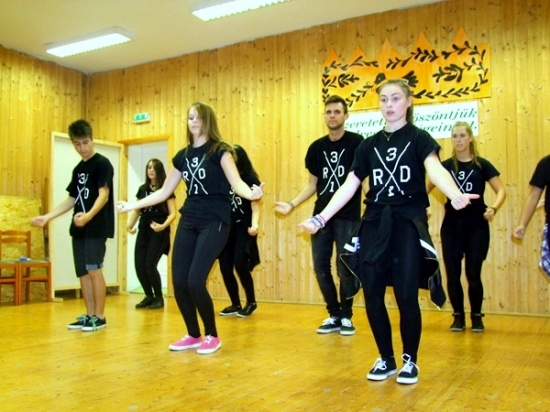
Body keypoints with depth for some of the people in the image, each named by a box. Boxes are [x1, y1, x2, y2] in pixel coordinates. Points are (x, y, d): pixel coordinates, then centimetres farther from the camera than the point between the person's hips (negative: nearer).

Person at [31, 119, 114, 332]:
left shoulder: (102, 163, -7)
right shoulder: (78, 169, 17)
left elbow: (103, 195, -18)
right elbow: (72, 199, 20)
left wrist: (89, 215, -35)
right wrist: (47, 217, 12)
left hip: (97, 227, -8)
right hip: (79, 228, 8)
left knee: (94, 270, -9)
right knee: (83, 272, 8)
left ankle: (100, 317, 0)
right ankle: (89, 315, 16)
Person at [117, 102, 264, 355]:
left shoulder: (219, 151, -5)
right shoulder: (182, 156, 11)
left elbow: (236, 182, -18)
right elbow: (164, 192, 17)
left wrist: (251, 194, -39)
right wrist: (133, 205, 17)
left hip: (215, 221, -6)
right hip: (188, 221, 6)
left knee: (195, 281, -14)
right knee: (179, 281, 0)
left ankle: (212, 336, 8)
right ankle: (193, 335, 20)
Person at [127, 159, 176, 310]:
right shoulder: (142, 189, 12)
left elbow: (172, 213, -6)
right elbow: (137, 211, 17)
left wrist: (163, 226, -23)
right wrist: (130, 225, -1)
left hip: (159, 232, -5)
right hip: (143, 230, 5)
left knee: (150, 265, -13)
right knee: (139, 265, -1)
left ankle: (159, 297, 8)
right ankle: (149, 296, 19)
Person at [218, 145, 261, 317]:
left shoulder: (250, 180, -4)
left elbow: (255, 206, -11)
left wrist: (254, 224, -26)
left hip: (243, 227, -5)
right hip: (227, 227, 5)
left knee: (240, 265, -14)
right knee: (225, 267, 1)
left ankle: (251, 303, 8)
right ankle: (235, 304, 20)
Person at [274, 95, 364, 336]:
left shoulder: (356, 143, -3)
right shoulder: (316, 147, 9)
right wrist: (292, 204, 7)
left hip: (348, 216, -4)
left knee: (345, 269, 0)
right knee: (320, 267, 6)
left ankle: (346, 317, 20)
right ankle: (334, 316, 23)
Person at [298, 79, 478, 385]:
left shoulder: (418, 138, 1)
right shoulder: (369, 145, 12)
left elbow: (435, 168, -19)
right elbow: (350, 185, 9)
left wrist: (455, 195, -40)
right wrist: (321, 218, 2)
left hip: (408, 222, -4)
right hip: (375, 223, 4)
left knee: (406, 295, -5)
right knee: (373, 296, 2)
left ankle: (410, 360, 17)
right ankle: (386, 359, 20)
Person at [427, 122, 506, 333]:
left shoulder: (482, 165, 1)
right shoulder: (446, 165, 5)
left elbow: (501, 190, 0)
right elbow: (428, 187, 12)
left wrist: (493, 208, -18)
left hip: (476, 224, -2)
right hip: (451, 223, 2)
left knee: (473, 274, 0)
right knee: (452, 274, 3)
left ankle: (476, 317, 18)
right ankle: (458, 316, 18)